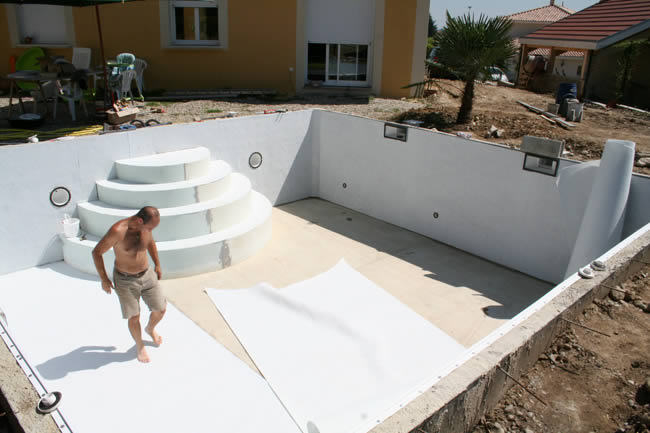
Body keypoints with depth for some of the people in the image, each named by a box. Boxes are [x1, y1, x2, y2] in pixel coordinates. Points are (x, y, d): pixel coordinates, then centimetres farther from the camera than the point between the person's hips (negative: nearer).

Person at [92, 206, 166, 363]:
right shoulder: (117, 231, -29)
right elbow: (96, 252, -18)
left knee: (160, 310, 9)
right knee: (134, 318, 4)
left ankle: (150, 329, 43)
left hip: (146, 275, 5)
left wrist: (157, 265, 16)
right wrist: (104, 279, -13)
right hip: (125, 280, -5)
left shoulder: (144, 226, -11)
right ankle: (139, 346, 33)